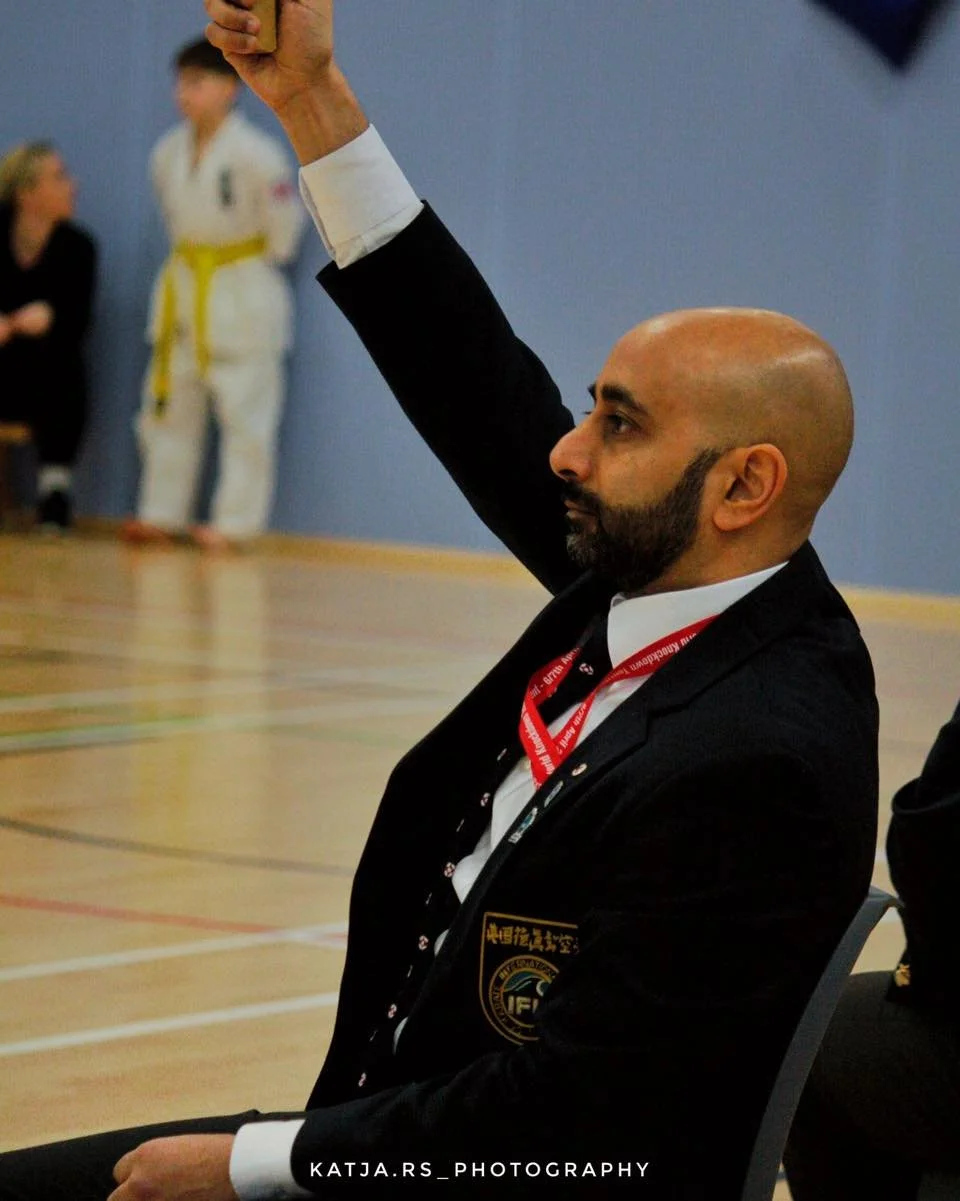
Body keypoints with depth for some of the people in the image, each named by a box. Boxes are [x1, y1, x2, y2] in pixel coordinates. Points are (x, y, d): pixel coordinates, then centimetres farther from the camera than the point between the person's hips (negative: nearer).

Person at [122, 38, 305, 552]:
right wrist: (190, 258, 13)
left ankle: (236, 522, 1)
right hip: (183, 291, 7)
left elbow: (283, 219, -9)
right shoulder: (167, 153, 3)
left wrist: (264, 261, 1)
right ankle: (161, 513, 18)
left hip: (243, 296, -7)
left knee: (245, 412, -3)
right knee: (168, 407, 10)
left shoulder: (254, 155, -17)